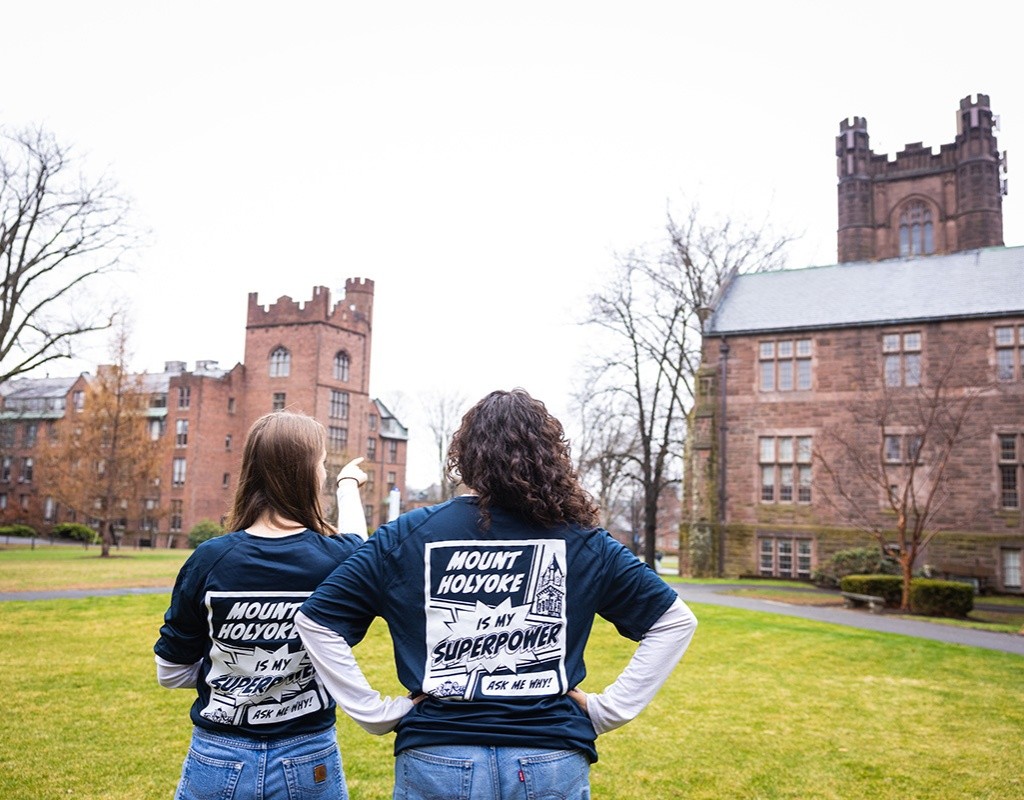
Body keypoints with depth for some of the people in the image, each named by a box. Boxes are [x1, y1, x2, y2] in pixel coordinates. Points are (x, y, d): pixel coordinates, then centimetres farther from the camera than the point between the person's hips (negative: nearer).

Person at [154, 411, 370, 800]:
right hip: (309, 763, 0)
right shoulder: (337, 559, -14)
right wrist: (348, 484, 30)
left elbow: (171, 673, -3)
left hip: (218, 763, 1)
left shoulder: (209, 559, -14)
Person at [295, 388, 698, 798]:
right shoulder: (583, 542, -3)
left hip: (436, 764, 0)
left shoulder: (406, 536, -6)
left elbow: (315, 622, -4)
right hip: (552, 765, 1)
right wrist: (606, 709, 0)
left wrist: (377, 713, -3)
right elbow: (675, 620, 1)